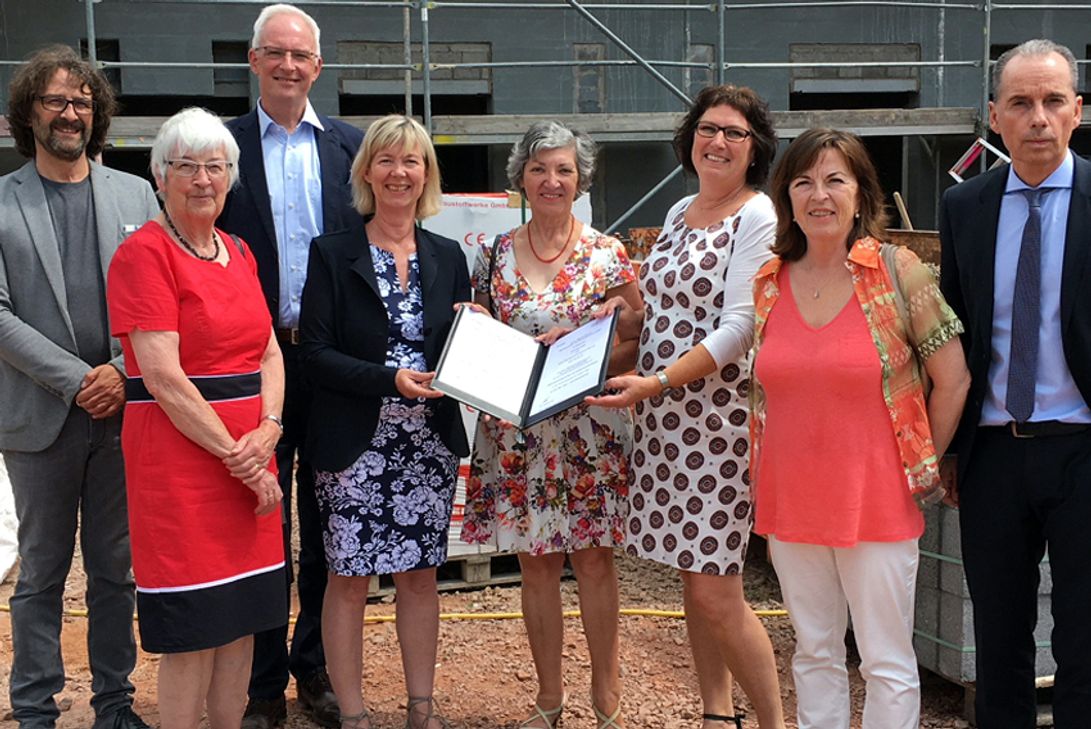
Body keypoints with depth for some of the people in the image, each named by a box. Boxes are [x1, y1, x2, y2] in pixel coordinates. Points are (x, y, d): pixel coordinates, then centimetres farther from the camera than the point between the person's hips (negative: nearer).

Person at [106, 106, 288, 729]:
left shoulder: (239, 252, 14)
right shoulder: (144, 253, -9)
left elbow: (269, 352, 12)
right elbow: (163, 378, -15)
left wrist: (268, 431, -6)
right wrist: (237, 457, -13)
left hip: (249, 455, 7)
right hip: (179, 453, -7)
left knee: (243, 616, 12)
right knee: (194, 624, 0)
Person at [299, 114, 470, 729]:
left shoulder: (448, 257, 9)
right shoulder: (333, 254, -2)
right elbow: (316, 354, -8)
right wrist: (391, 380, -19)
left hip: (430, 443, 3)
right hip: (357, 444, -3)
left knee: (421, 576, 10)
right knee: (350, 579, 2)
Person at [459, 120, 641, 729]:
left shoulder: (607, 254, -1)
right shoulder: (495, 256, 6)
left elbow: (639, 338, -1)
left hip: (592, 429, -2)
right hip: (518, 431, 2)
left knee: (594, 561, 3)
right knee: (536, 563, 8)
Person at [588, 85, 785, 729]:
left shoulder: (758, 217, -8)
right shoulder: (681, 213, 15)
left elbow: (737, 327, -16)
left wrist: (656, 382, -23)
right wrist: (617, 316, 4)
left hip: (721, 417, -7)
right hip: (665, 418, 7)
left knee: (716, 593, -7)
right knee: (694, 578, 13)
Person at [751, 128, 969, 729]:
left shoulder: (898, 273, -8)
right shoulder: (767, 283, 3)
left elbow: (953, 380, -3)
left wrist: (923, 466, 2)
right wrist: (764, 480, 9)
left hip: (877, 498, -3)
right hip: (789, 501, 4)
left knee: (888, 663, 5)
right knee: (814, 652, 16)